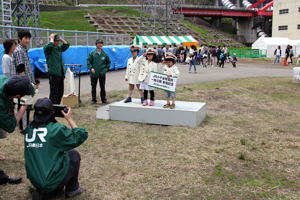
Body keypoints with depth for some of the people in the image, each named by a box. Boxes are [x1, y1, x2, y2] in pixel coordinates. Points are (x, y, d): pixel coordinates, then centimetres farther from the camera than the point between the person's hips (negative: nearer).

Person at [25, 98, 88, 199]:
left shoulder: (28, 129, -1)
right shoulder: (56, 128, -16)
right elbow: (80, 136, -7)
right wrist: (69, 118, 1)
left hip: (34, 181, 6)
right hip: (52, 182, -6)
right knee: (73, 154, 14)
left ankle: (41, 192, 15)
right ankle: (72, 189, 21)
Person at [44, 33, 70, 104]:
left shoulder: (59, 48, 16)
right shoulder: (47, 48, -6)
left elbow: (66, 45, 18)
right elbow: (50, 45, -27)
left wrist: (61, 38, 8)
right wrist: (51, 38, -11)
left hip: (61, 73, 8)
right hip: (53, 74, -8)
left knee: (60, 92, 13)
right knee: (54, 93, -7)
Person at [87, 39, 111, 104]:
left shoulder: (104, 54, 4)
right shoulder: (92, 53, -1)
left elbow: (108, 62, 16)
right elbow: (88, 61, 1)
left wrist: (106, 68, 6)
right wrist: (91, 68, -12)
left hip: (102, 74, 1)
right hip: (94, 73, -1)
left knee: (102, 87, 6)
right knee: (93, 87, 6)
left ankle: (104, 99, 16)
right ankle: (94, 99, 16)